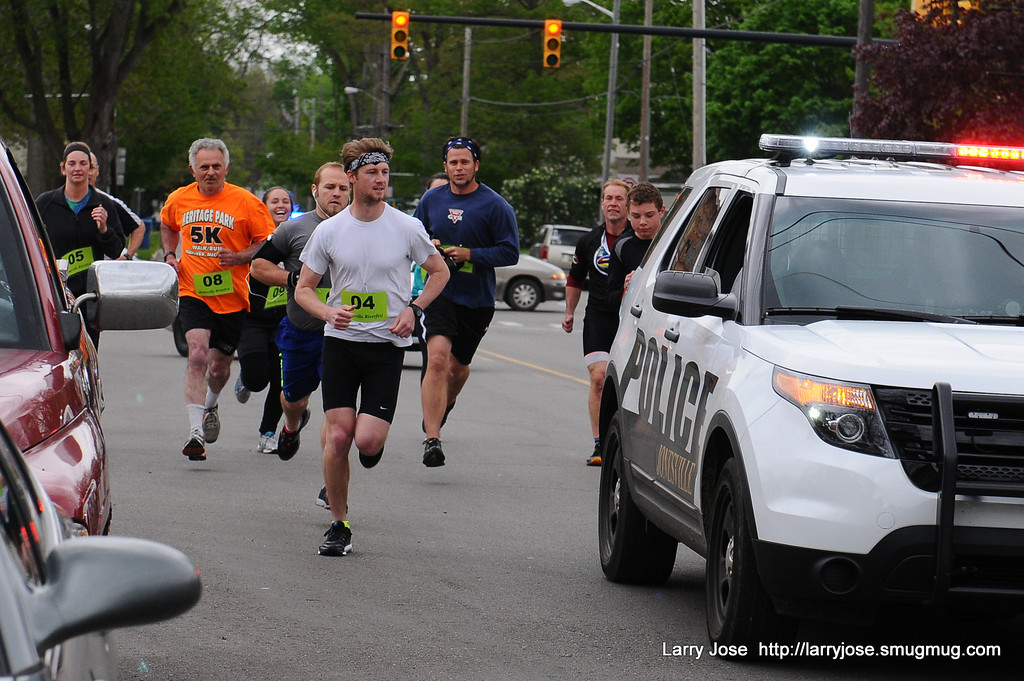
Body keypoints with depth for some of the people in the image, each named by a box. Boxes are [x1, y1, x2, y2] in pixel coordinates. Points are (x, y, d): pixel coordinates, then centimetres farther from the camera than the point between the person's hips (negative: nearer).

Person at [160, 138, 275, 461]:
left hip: (231, 297, 0)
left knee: (220, 367, 13)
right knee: (198, 355, -21)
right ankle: (196, 433, -25)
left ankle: (210, 407, 48)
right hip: (192, 292, 0)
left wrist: (240, 257, -18)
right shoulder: (178, 200, 4)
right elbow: (167, 226, 26)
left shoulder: (246, 202, -7)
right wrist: (170, 255, 10)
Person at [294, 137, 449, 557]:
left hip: (386, 347, -1)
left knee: (367, 440, -14)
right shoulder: (329, 231, 1)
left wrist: (414, 309, -2)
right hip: (340, 342, 1)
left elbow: (439, 272, 14)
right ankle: (339, 525, 7)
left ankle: (376, 439, 26)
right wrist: (328, 312, -14)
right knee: (338, 435, -7)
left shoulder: (407, 228, -1)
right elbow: (303, 289, 8)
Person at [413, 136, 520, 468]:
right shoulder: (431, 200, 4)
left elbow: (510, 252, -8)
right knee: (437, 360, -20)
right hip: (440, 292, 0)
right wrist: (426, 246, -6)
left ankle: (445, 403, 53)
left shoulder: (495, 205, -6)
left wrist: (470, 254, -20)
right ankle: (432, 440, -24)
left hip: (477, 300, 0)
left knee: (458, 366, 17)